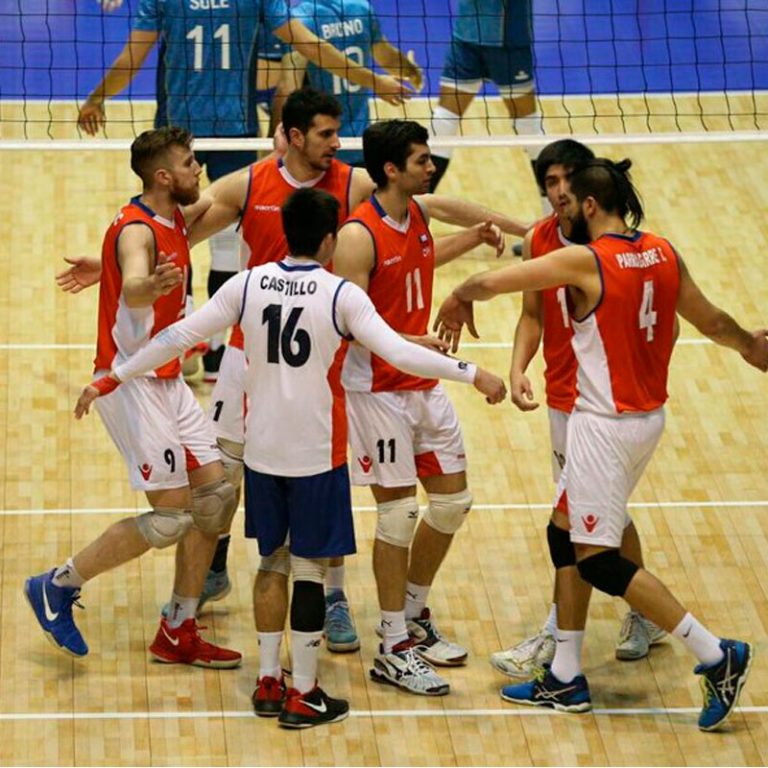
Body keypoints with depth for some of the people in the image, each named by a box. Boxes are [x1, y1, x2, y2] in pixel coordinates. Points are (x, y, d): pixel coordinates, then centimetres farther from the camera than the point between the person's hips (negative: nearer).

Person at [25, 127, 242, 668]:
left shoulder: (175, 223, 8)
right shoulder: (136, 230, -20)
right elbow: (132, 288, -43)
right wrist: (150, 285, -66)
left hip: (166, 381, 9)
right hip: (131, 382, -9)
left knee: (216, 493, 6)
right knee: (172, 516, -11)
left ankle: (178, 633, 13)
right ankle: (57, 586, 3)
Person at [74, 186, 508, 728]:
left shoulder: (248, 286, -2)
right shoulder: (341, 295, -13)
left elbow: (178, 337, 0)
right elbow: (399, 353, -21)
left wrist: (111, 379, 9)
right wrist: (473, 374, -14)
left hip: (263, 450, 4)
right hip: (317, 454, -4)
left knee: (273, 561, 17)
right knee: (309, 568, 3)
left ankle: (268, 683, 21)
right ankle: (303, 697, 7)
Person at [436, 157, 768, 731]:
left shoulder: (584, 262, -18)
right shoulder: (663, 254, 2)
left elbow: (491, 283, -16)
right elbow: (711, 321, 15)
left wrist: (459, 299, 8)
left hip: (606, 424, -8)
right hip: (649, 417, 8)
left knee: (599, 560, -2)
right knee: (570, 537, 17)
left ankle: (717, 656, -3)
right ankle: (564, 679, 22)